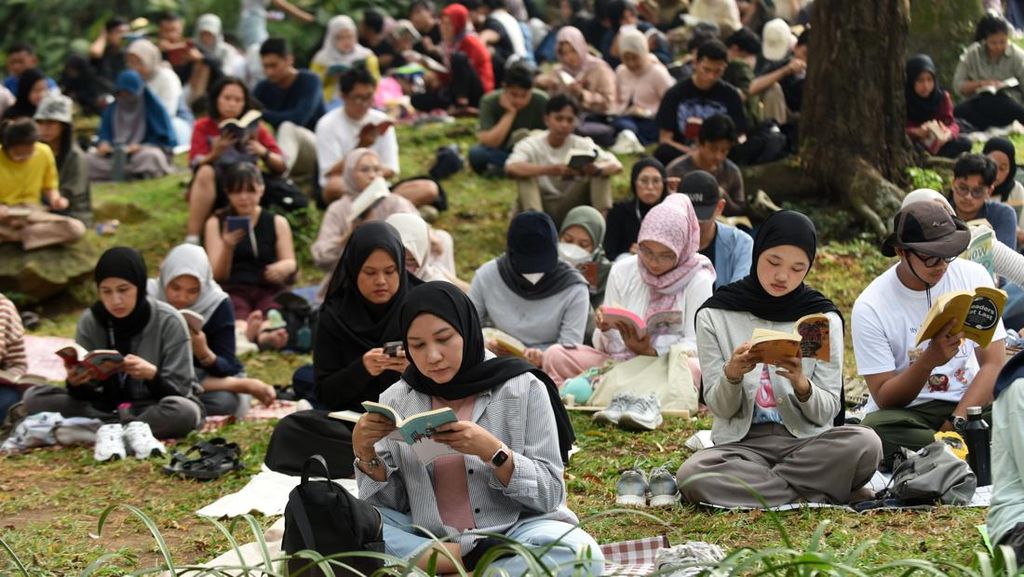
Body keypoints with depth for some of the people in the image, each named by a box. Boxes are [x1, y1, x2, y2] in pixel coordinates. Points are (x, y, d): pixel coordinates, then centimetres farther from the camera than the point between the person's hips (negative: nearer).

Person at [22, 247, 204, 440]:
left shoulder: (168, 322, -13)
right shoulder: (90, 321, -5)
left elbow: (178, 389, -13)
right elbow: (85, 394, -4)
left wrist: (152, 374, -33)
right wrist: (76, 384, -28)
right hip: (109, 407, 4)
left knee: (183, 411, -38)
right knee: (35, 397, -15)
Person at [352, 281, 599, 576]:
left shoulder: (522, 388, -3)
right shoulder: (396, 401, 4)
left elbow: (550, 493, -7)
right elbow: (387, 504, 4)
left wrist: (493, 451, -22)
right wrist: (364, 452, -14)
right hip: (427, 538, 2)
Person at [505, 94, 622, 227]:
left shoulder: (583, 145, -3)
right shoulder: (531, 145, -11)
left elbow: (617, 166, -14)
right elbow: (511, 169, -32)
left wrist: (597, 170, -40)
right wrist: (550, 170, -48)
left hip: (572, 211, 2)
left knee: (603, 170, -13)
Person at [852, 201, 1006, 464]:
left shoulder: (974, 277, -1)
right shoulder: (870, 307, -9)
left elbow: (993, 364, -4)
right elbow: (883, 397, -9)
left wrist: (957, 422, -20)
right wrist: (929, 359, -29)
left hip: (968, 403, 1)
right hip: (903, 411, -1)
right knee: (875, 432, -37)